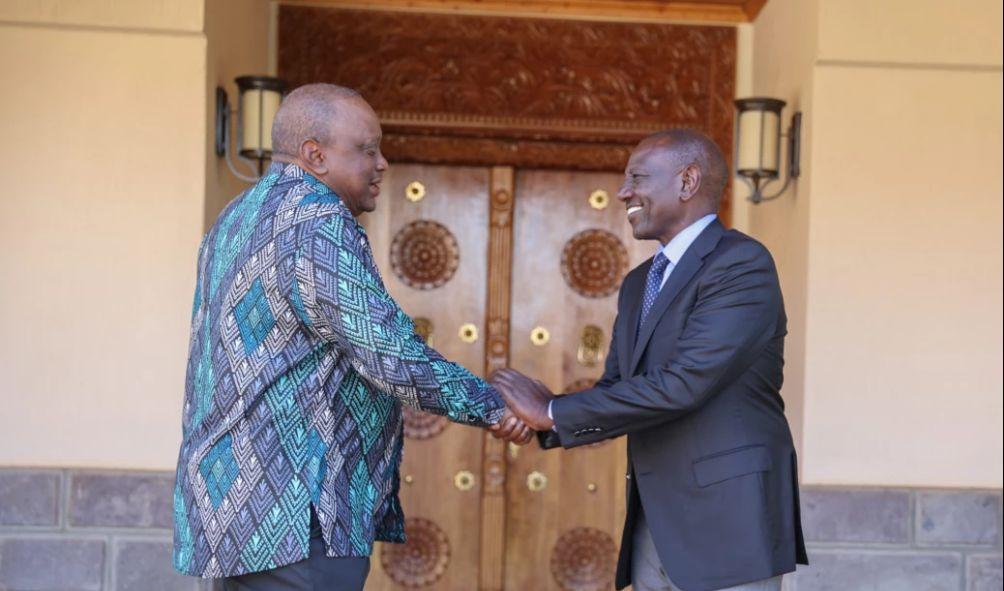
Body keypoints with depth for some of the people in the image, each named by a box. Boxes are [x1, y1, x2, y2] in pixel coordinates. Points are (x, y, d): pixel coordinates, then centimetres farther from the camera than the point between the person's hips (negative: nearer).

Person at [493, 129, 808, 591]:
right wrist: (537, 420, -5)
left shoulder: (742, 264, -12)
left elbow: (680, 385, -22)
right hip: (654, 531, 8)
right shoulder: (639, 284, 16)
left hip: (726, 526, -8)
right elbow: (614, 392, 15)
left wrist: (554, 412, -15)